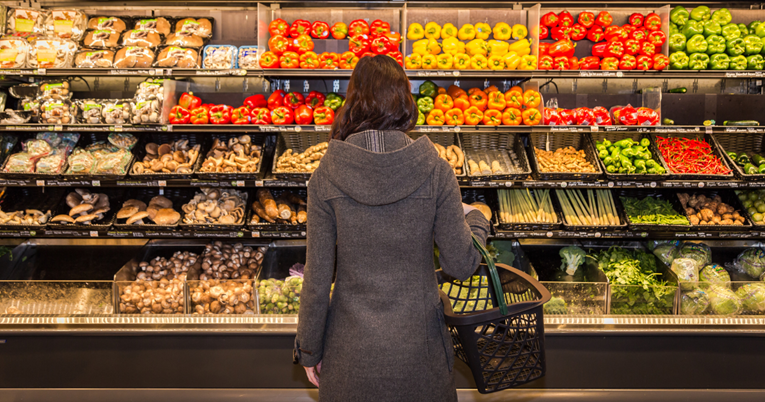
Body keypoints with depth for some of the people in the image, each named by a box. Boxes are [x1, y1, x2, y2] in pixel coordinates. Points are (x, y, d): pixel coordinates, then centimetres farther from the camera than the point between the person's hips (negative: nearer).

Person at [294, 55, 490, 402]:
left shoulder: (326, 177, -12)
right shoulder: (435, 171, -13)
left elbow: (317, 277, -8)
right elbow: (460, 264, -7)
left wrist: (309, 350, 5)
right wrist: (475, 220, 13)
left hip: (352, 348, 0)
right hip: (417, 346, 0)